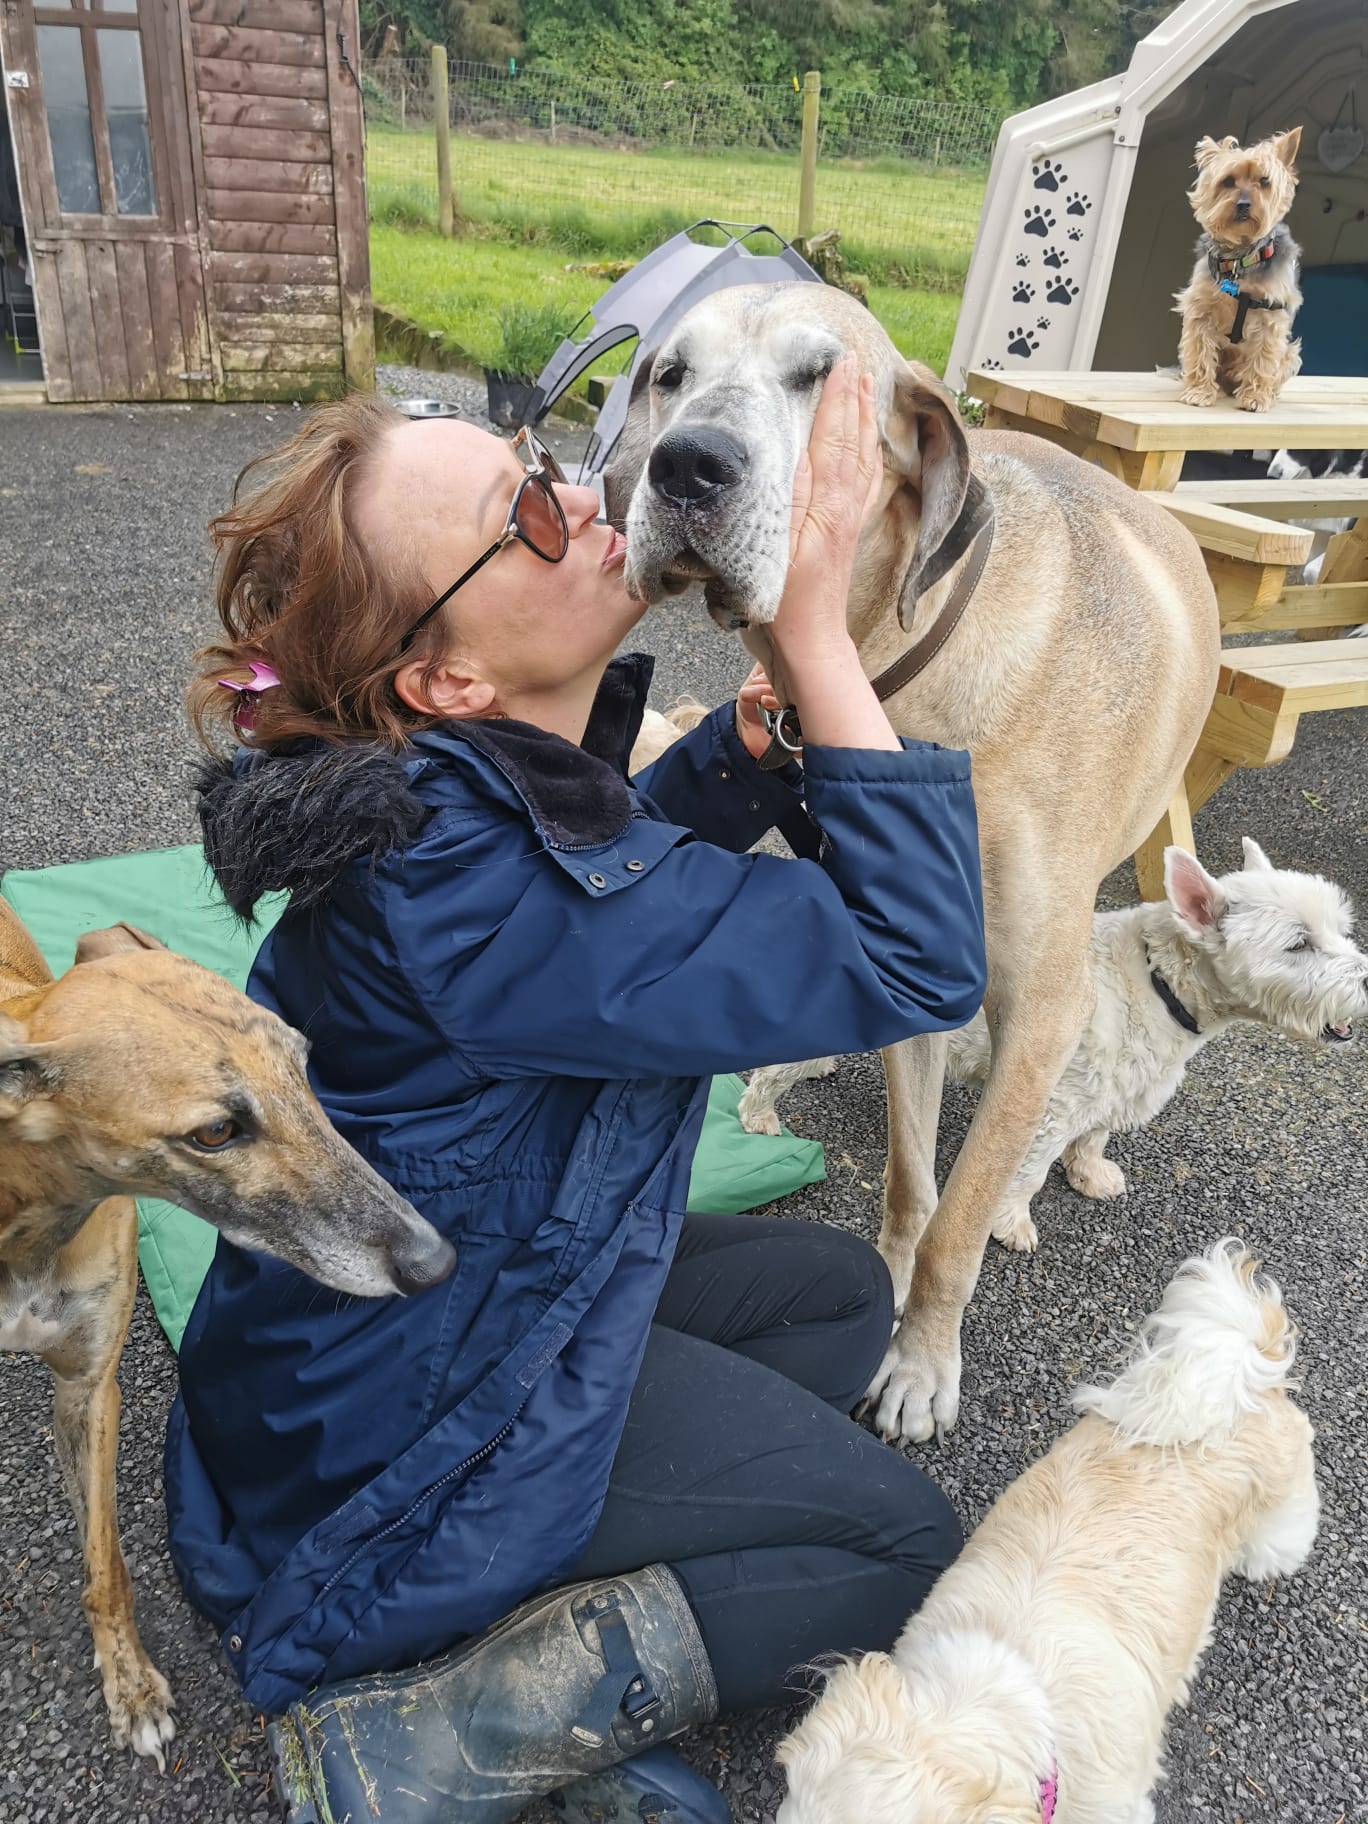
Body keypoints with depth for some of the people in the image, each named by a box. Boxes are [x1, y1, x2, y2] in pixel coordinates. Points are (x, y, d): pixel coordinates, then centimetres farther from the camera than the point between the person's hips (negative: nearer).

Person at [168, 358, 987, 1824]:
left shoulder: (472, 775, -8)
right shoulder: (467, 881, -36)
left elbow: (628, 855, 13)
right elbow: (916, 963, -30)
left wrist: (762, 723, -4)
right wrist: (817, 631, -28)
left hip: (485, 1269, 9)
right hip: (402, 1418, -8)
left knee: (840, 1292, 15)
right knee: (902, 1544, 3)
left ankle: (567, 1615, 6)